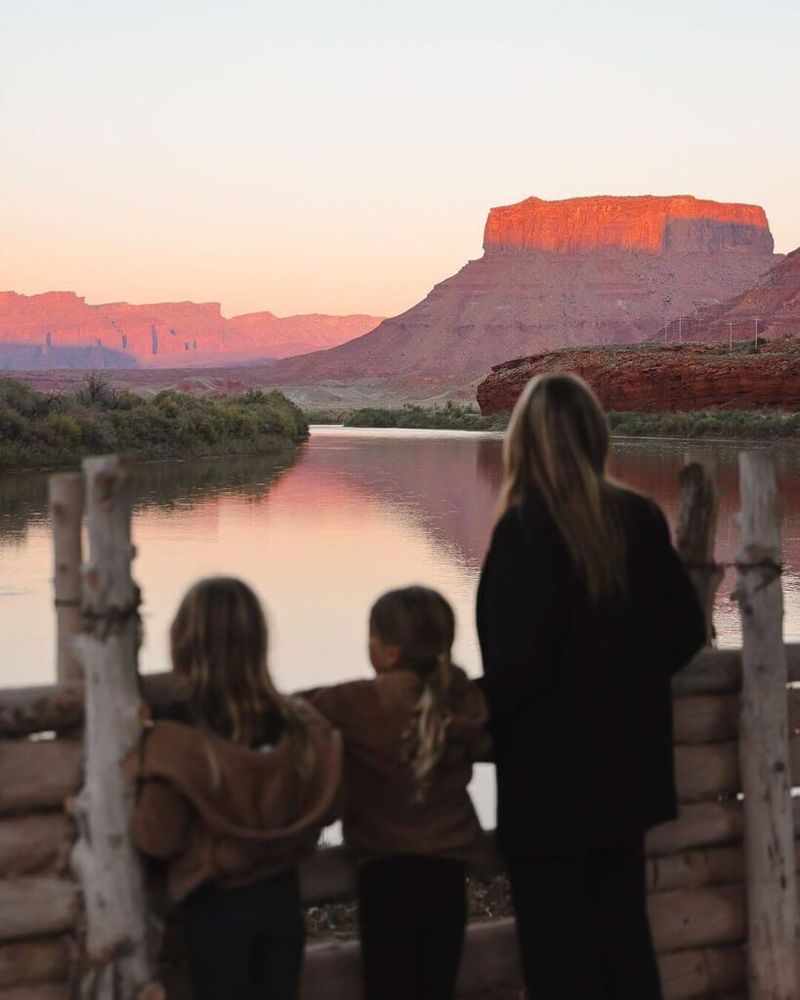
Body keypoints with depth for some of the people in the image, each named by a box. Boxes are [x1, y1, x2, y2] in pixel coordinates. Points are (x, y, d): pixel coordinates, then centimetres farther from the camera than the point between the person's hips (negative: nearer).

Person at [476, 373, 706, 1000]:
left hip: (549, 773, -6)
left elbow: (518, 660, -22)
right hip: (627, 762, 6)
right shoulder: (640, 518, -2)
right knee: (623, 930, 18)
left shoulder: (525, 528, -19)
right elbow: (684, 630, 4)